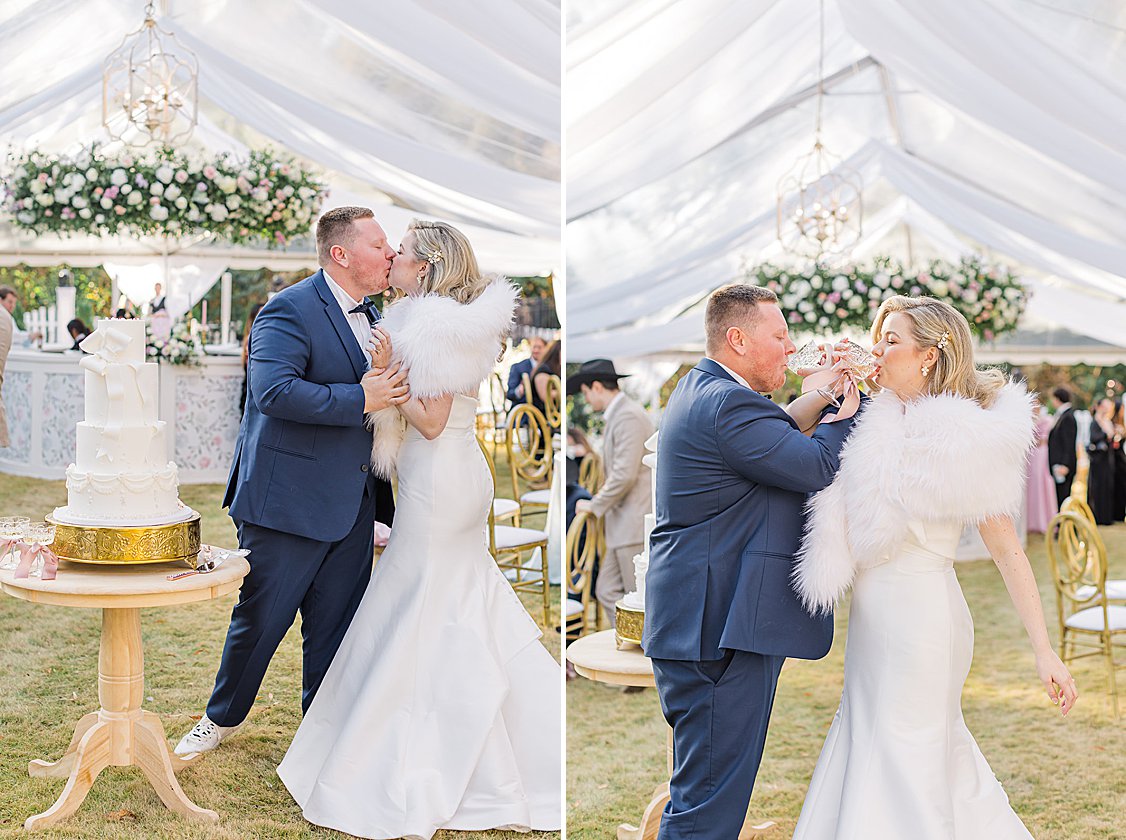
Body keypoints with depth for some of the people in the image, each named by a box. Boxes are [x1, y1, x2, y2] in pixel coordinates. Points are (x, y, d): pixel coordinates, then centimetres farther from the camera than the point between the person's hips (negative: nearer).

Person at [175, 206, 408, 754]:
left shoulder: (367, 316, 12)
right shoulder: (290, 310, -14)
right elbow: (274, 391, -28)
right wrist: (361, 399, -26)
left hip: (352, 507, 7)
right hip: (287, 502, -7)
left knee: (336, 628, 12)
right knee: (259, 620, 9)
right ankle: (222, 718, 32)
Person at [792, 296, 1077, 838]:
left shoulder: (960, 442, -15)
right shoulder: (880, 426, 7)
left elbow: (1008, 552, -14)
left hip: (919, 615, -8)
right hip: (875, 617, 8)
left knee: (903, 763, 1)